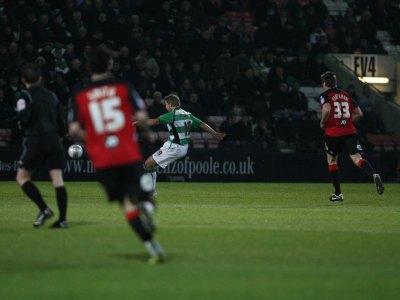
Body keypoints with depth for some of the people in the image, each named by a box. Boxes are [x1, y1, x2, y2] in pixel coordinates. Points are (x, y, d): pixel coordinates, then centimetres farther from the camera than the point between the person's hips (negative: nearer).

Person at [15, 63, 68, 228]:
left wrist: (20, 122, 8)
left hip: (36, 140, -5)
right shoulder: (51, 95, 13)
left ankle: (44, 209, -6)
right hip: (54, 140, 5)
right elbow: (61, 123, 13)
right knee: (57, 178, 0)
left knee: (22, 176, 8)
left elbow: (23, 119, -14)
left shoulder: (26, 95, -4)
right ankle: (63, 218, -7)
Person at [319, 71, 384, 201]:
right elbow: (359, 113, 17)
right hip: (350, 132, 3)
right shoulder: (346, 95, 17)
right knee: (356, 158, -11)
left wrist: (322, 123, -4)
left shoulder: (325, 95, 0)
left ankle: (338, 193, 18)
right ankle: (374, 175, -42)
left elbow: (327, 109, -21)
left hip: (333, 133, -3)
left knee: (331, 160, 17)